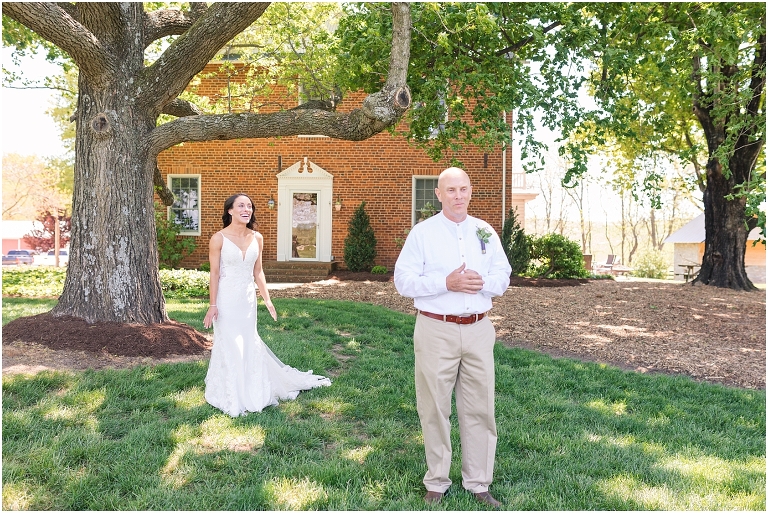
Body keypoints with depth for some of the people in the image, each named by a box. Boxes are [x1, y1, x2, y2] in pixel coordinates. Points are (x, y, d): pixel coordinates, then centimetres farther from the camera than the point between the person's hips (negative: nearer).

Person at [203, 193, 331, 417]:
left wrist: (267, 299, 8)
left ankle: (251, 392, 30)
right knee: (230, 345, 3)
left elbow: (258, 272, 9)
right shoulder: (219, 238, -10)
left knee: (249, 343, 13)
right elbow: (214, 273, -8)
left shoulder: (257, 238, 3)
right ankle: (231, 397, 18)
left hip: (248, 298, 4)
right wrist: (212, 305, -11)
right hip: (226, 299, -4)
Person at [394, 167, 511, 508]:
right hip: (436, 330, -3)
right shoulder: (422, 233, -1)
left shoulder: (486, 232, 9)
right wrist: (447, 283, -19)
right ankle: (436, 483, 24)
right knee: (434, 408, 6)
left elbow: (503, 277, 9)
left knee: (480, 407, 9)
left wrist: (480, 283, -13)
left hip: (479, 330, 3)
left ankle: (478, 483, 24)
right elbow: (403, 281, -7)